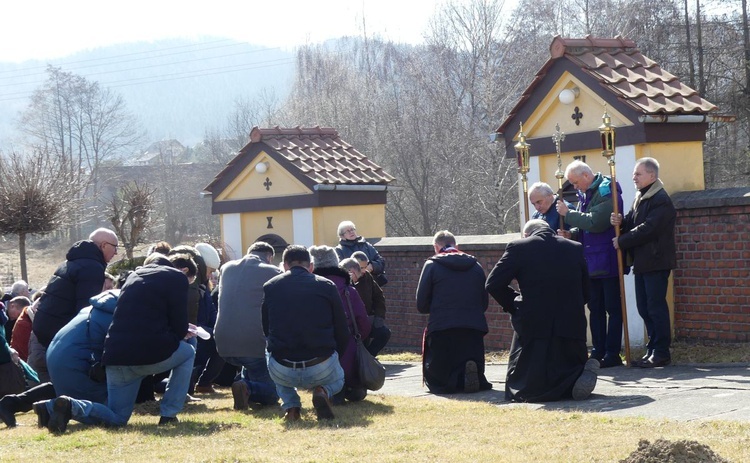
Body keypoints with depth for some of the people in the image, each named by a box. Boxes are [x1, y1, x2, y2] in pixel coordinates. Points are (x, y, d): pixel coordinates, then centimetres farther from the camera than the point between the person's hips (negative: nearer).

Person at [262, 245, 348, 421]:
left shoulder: (270, 287, 7)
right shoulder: (327, 286, 4)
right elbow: (342, 334, 7)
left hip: (283, 373, 0)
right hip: (321, 371, 0)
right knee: (337, 380, 37)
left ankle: (290, 405, 13)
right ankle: (323, 392, -1)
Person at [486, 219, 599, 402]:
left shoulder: (518, 248, -3)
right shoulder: (576, 248, 7)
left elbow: (493, 284, -4)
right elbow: (586, 292, 12)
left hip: (532, 325, -3)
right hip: (571, 325, 3)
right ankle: (582, 375, -18)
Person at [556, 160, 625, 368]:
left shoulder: (607, 193, -14)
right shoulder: (585, 194, 13)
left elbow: (595, 222, -25)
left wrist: (568, 214, -15)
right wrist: (572, 233, -1)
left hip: (607, 262, -9)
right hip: (591, 263, 9)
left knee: (613, 308, -2)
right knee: (595, 308, 11)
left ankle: (612, 354, 0)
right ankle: (597, 353, 16)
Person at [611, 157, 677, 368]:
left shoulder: (661, 200, -14)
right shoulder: (641, 198, 17)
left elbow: (648, 228, -21)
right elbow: (633, 223, 17)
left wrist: (622, 242, -14)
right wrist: (621, 222, -5)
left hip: (656, 261, -10)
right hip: (642, 262, 10)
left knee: (656, 307, -7)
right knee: (644, 308, 10)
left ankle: (661, 353, -2)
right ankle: (653, 350, 17)